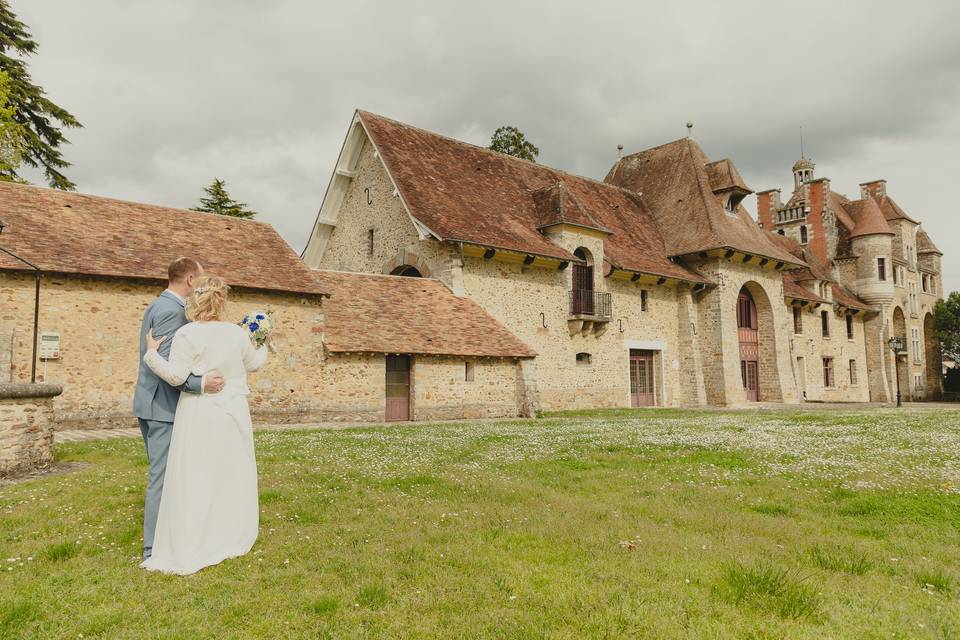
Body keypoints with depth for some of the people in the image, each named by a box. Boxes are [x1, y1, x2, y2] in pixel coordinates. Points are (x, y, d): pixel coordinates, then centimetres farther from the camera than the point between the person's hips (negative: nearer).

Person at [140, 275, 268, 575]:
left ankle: (188, 553, 5)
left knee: (195, 481, 1)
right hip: (233, 414, 4)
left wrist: (151, 353, -3)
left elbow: (176, 376, -15)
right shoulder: (238, 333, 2)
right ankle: (231, 540, 28)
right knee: (231, 477, 16)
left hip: (200, 416, -4)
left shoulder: (188, 335, -12)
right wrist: (265, 346, 35)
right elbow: (252, 364, 17)